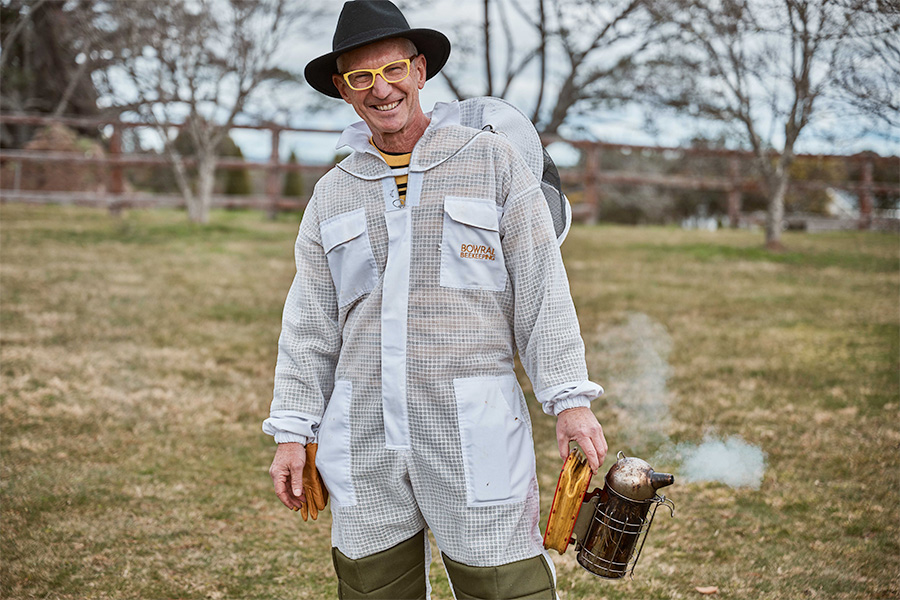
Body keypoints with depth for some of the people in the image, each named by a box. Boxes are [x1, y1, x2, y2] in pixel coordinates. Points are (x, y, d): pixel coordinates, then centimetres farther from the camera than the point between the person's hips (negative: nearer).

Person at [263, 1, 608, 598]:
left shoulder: (492, 162, 4)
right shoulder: (333, 193, 13)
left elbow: (542, 290, 1)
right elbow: (310, 324, 13)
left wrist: (570, 397, -6)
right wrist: (293, 430, 7)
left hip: (473, 432, -3)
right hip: (364, 437, 3)